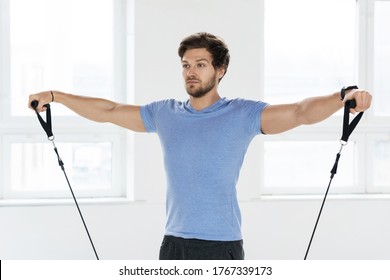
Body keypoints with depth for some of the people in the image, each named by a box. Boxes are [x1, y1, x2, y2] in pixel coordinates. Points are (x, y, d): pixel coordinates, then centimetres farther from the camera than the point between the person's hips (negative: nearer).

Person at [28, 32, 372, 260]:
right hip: (174, 245, 5)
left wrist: (342, 97, -36)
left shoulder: (243, 114, -6)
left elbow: (300, 112, -18)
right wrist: (56, 96, 18)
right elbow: (109, 111, 18)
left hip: (222, 248, -5)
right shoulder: (165, 114, 9)